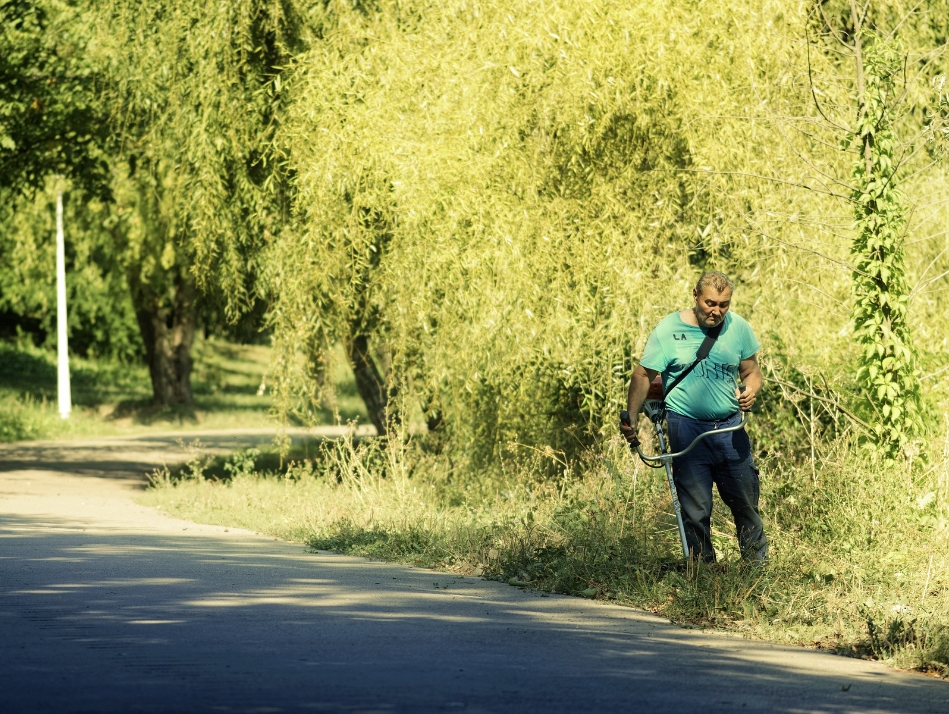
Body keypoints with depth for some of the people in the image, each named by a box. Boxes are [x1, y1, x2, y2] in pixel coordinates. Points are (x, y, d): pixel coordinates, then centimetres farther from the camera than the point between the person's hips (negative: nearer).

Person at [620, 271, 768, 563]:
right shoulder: (669, 329, -7)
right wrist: (630, 419, -15)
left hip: (730, 428, 3)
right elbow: (643, 376, -4)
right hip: (687, 428, -3)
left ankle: (759, 568, 19)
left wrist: (750, 391, -13)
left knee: (746, 504, 8)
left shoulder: (738, 328, 1)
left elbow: (751, 371, 11)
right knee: (696, 510, 0)